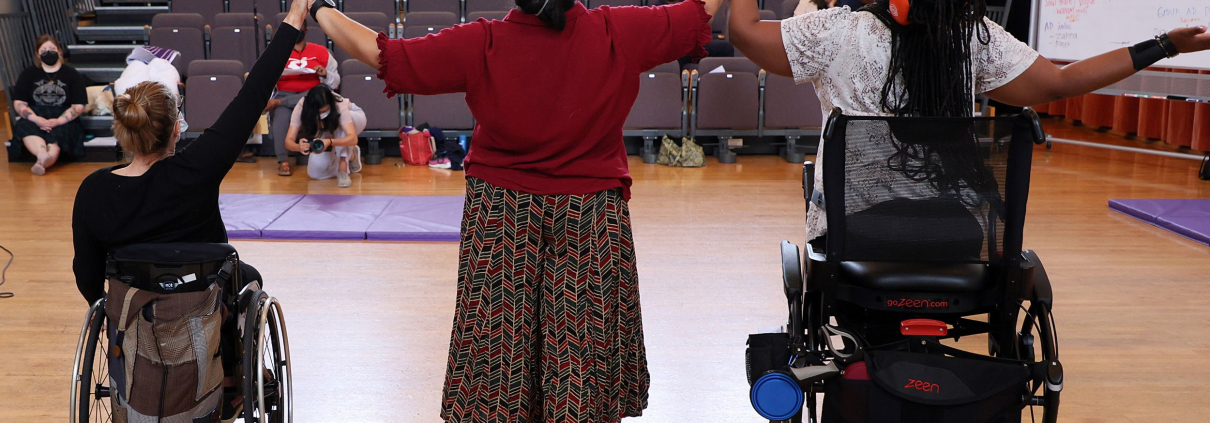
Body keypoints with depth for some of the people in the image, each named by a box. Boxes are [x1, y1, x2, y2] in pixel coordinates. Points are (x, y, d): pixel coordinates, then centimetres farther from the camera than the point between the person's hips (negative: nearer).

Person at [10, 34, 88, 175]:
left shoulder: (72, 75, 11)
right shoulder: (28, 74, 17)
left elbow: (79, 106, 3)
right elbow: (18, 103, 9)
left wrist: (58, 121, -15)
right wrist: (36, 119, -12)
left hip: (63, 120, -2)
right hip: (35, 118, 2)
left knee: (57, 135, -37)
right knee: (24, 127, -34)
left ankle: (42, 161, -65)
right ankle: (43, 155, -61)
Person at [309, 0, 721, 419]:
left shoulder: (481, 45, -12)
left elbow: (379, 54, -7)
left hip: (502, 223, 0)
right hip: (593, 225, 0)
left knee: (495, 363, 11)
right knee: (587, 363, 10)